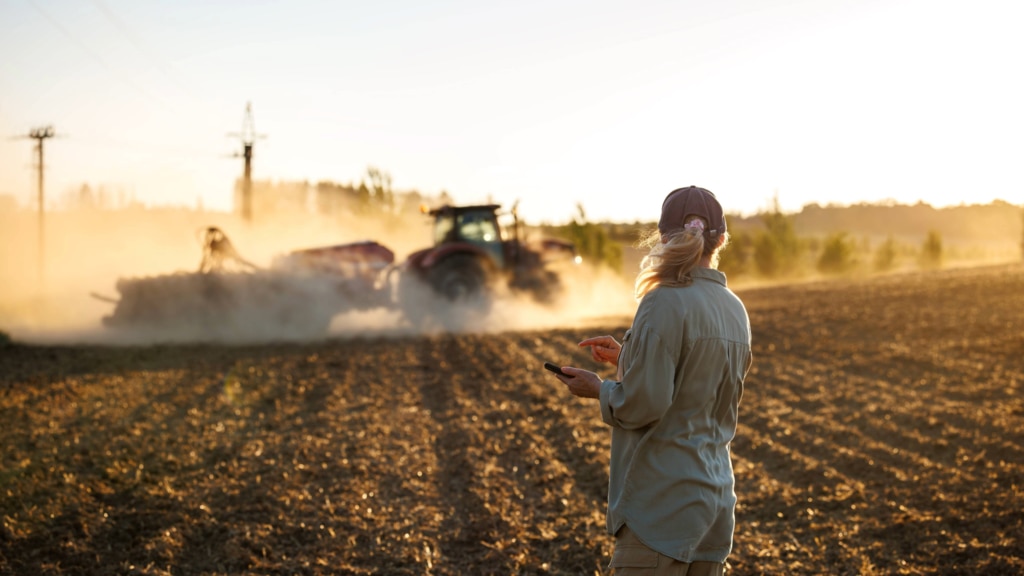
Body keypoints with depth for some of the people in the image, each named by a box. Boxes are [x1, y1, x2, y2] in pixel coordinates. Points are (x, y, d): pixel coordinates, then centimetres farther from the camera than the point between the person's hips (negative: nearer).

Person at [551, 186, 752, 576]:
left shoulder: (666, 302, -14)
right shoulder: (734, 310, 10)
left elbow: (642, 405, -18)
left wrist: (597, 389, 1)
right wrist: (627, 358, 18)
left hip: (663, 503, -8)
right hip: (715, 500, 8)